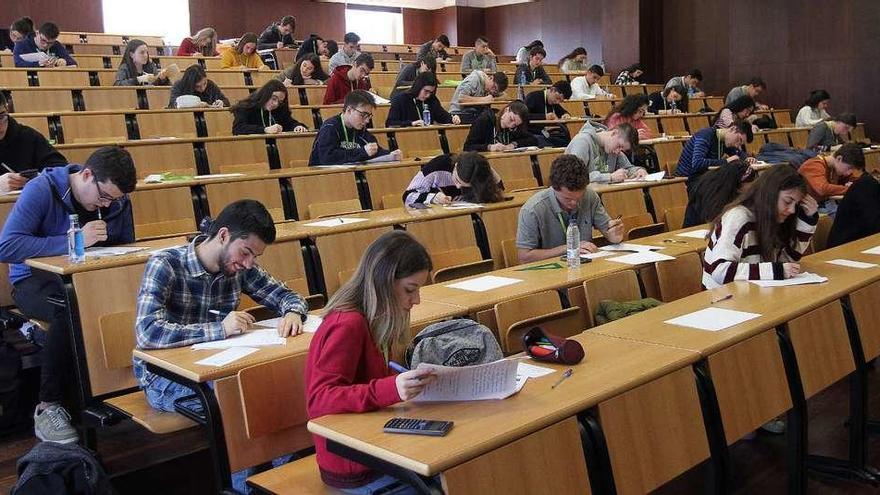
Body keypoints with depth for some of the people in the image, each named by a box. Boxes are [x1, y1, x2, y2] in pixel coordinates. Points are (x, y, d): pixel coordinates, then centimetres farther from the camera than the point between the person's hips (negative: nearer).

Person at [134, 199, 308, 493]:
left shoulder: (240, 268, -3)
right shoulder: (165, 265, -20)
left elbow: (286, 296, 6)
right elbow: (146, 333, -32)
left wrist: (293, 313, -18)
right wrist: (219, 329, -36)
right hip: (165, 378, -5)